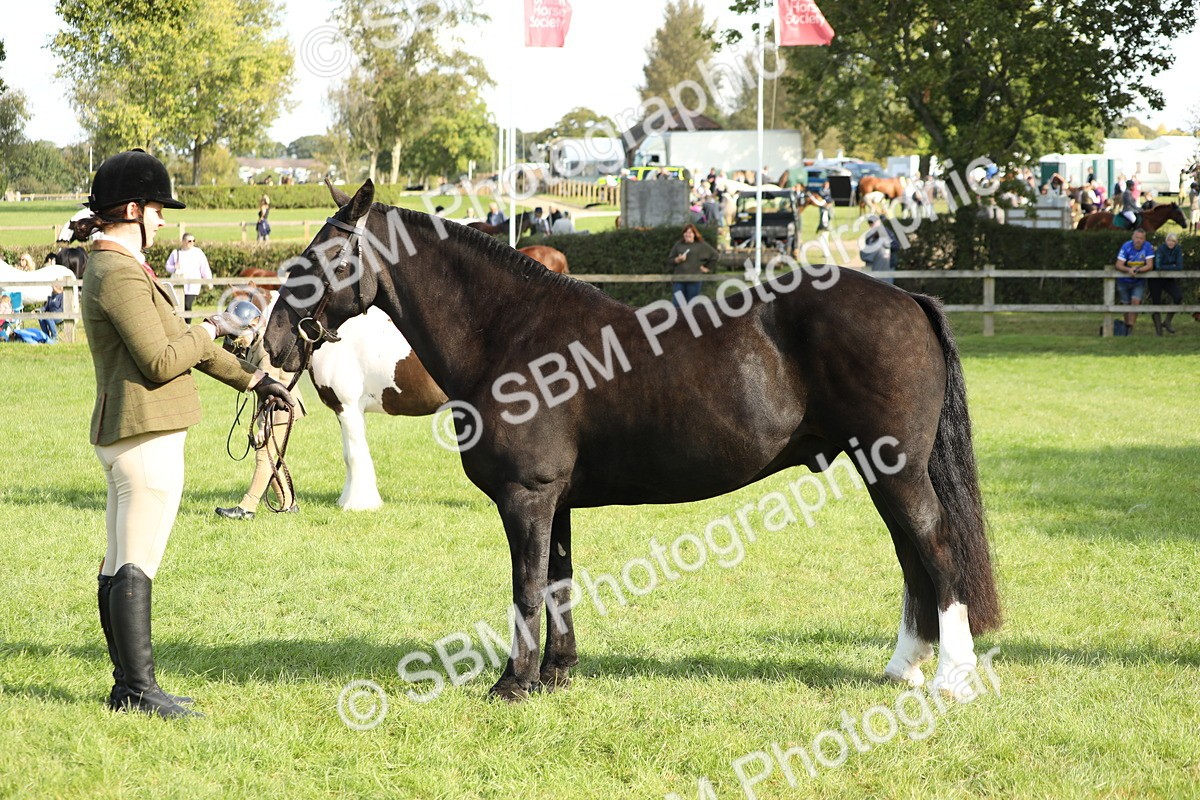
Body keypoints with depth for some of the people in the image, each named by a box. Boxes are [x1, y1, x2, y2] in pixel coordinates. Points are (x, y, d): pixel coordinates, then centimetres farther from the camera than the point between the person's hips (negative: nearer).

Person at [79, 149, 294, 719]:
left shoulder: (114, 269, 18)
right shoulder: (120, 275, -16)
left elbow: (178, 342, 24)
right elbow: (161, 361, -21)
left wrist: (251, 379, 24)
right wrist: (210, 330, -4)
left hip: (121, 436, 11)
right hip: (146, 436, -11)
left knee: (119, 565, 12)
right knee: (136, 567, -8)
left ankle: (127, 688, 17)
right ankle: (139, 688, -7)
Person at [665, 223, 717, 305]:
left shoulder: (701, 245, 5)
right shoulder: (678, 245, 11)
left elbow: (714, 255, 11)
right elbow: (669, 261, 12)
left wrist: (707, 268, 7)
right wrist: (678, 260, -7)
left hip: (694, 280, -2)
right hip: (678, 279, 2)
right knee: (676, 303, -4)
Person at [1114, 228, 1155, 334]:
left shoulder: (1148, 247, -15)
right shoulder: (1126, 246, -17)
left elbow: (1150, 265, -17)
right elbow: (1118, 265, -20)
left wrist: (1137, 270, -34)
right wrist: (1129, 270, -40)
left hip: (1139, 282, 0)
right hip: (1124, 281, 0)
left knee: (1135, 301, -18)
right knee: (1126, 305, 8)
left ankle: (1130, 329, -17)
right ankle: (1126, 325, 28)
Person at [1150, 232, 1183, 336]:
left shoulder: (1178, 250, -5)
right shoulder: (1161, 249, -16)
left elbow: (1180, 267, -13)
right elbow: (1158, 266, -25)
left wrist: (1165, 268, -14)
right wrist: (1172, 267, -16)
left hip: (1169, 280, 3)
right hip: (1156, 279, -3)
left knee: (1178, 297, -18)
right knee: (1156, 303, -3)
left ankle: (1167, 322, -2)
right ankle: (1158, 330, 9)